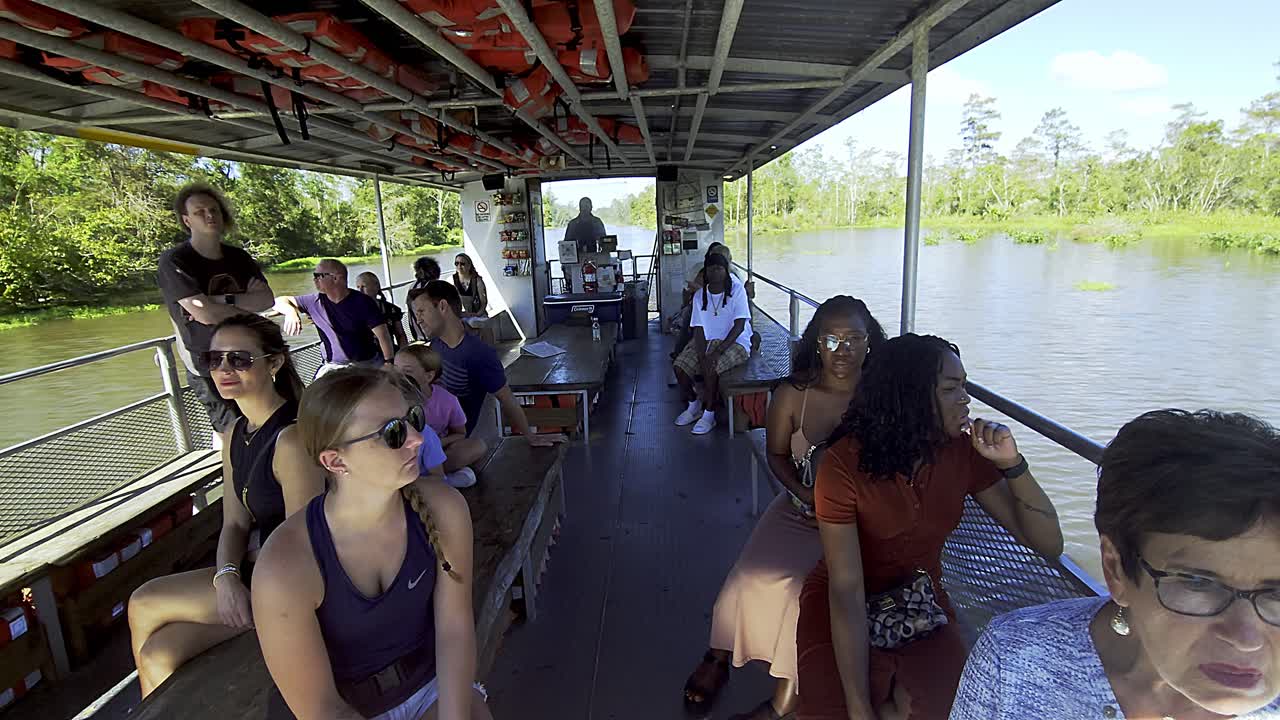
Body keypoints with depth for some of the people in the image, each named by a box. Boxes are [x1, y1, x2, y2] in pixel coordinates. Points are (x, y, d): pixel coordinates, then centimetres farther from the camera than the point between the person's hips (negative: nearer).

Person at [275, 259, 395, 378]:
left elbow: (382, 334, -12)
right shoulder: (315, 302, 4)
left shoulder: (362, 302, -7)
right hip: (333, 366, 3)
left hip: (368, 363, -2)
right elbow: (279, 301, 12)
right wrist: (291, 312, -12)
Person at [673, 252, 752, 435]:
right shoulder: (700, 296, 2)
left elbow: (739, 326, -17)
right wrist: (701, 357, -19)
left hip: (735, 342, -5)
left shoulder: (736, 290, -11)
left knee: (711, 368, -32)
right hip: (708, 340, 5)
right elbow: (699, 329, -2)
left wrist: (717, 352, -26)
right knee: (680, 366, -15)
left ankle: (709, 415, -11)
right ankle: (694, 406, 10)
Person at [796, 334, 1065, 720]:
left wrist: (1012, 464, -22)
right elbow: (846, 591, -24)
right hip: (843, 606, -3)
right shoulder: (845, 463, -24)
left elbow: (1049, 544, -7)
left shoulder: (964, 453, -10)